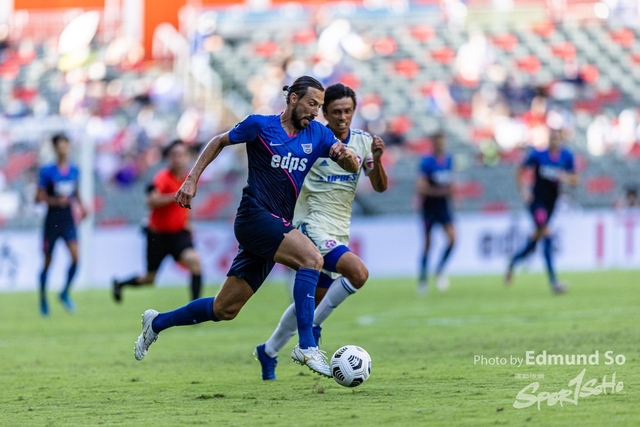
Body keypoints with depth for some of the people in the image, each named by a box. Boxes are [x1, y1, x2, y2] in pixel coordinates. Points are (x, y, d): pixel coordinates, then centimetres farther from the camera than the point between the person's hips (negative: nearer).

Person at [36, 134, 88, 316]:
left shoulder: (74, 170, 4)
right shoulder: (47, 171, -9)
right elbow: (39, 197, -8)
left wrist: (80, 205, 4)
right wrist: (56, 200, -23)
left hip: (68, 219, 3)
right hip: (52, 220, -3)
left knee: (75, 256, -14)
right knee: (48, 261, 6)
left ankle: (65, 293, 5)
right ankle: (43, 298, 22)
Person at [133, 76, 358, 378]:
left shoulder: (317, 135, 8)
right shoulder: (260, 125, -3)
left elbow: (352, 167, 1)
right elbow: (220, 142, 11)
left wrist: (346, 155, -22)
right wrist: (192, 178, 5)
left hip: (277, 227, 6)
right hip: (254, 217, -6)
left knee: (225, 309, 8)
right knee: (311, 257, -29)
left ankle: (156, 323, 29)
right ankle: (306, 347, -32)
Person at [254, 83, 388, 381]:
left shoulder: (363, 142, 4)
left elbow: (380, 187, 0)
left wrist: (376, 160, -18)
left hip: (340, 231, 7)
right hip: (313, 226, -7)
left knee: (315, 299, 13)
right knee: (358, 273, -26)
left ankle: (268, 351, 29)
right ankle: (313, 327, -9)